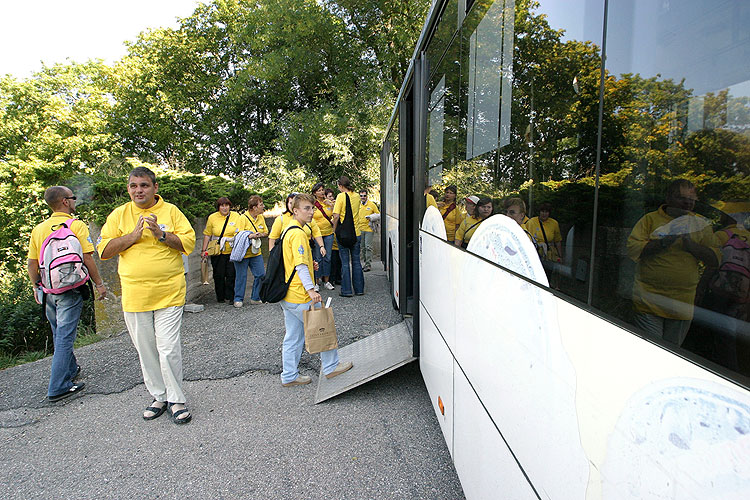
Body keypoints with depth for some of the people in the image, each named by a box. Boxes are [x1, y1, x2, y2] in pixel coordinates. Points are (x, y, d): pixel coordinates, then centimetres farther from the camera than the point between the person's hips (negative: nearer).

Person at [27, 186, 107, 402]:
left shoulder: (39, 229, 7)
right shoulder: (77, 225, -10)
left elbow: (31, 264, 9)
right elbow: (87, 258, -13)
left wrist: (36, 287, 21)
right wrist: (99, 283, -5)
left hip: (48, 289, 6)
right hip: (70, 288, -6)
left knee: (59, 335, 20)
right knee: (65, 337, -2)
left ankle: (71, 370, 35)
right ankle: (57, 387, 1)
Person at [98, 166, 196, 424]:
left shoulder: (171, 211, 2)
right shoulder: (119, 214, 8)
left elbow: (189, 242, -3)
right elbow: (104, 250, 2)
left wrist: (161, 234, -17)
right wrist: (133, 236, -11)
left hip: (169, 293, -3)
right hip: (134, 294, 3)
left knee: (169, 349, -4)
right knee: (145, 350, 12)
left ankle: (176, 399, 13)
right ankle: (159, 396, 30)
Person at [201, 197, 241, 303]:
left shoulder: (236, 216, 4)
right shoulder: (212, 217, 6)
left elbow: (240, 233, 0)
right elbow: (207, 235, 9)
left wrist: (230, 239, -19)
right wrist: (204, 250, 7)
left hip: (232, 251, 0)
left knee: (231, 275, -1)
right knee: (218, 275, 5)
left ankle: (229, 297, 10)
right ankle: (220, 297, 20)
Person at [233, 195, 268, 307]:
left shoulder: (261, 217, 6)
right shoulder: (243, 218, -13)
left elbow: (265, 232, 14)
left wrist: (260, 235, -8)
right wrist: (250, 236, -30)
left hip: (256, 252, 6)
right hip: (243, 253, -6)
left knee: (261, 274, 2)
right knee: (241, 276, 1)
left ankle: (255, 298, 16)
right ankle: (238, 299, 18)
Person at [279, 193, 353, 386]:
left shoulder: (289, 231, 14)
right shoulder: (298, 234, -17)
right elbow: (301, 266, -24)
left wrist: (310, 264, 12)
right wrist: (311, 289, -28)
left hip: (287, 296, 9)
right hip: (300, 297, -9)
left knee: (293, 337, 15)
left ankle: (289, 376, 24)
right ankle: (331, 367, 22)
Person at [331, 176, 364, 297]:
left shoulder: (341, 196, -10)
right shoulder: (357, 196, 7)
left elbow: (336, 216, -16)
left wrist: (334, 229, -1)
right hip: (356, 233, 5)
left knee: (345, 262, 2)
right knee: (356, 261, 12)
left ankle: (347, 290, 6)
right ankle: (359, 289, 17)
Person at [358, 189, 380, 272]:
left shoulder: (372, 204, -2)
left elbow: (378, 214, 4)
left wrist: (371, 218, -12)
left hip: (369, 228, -4)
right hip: (360, 229, 4)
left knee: (368, 247, -8)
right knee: (363, 247, 11)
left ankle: (368, 264, -4)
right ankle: (364, 262, 22)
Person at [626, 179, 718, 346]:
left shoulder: (700, 224, 11)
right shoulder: (650, 219, 2)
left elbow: (716, 260, 4)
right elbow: (632, 250, -9)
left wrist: (690, 244, -10)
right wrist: (664, 242, -16)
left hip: (682, 304, 3)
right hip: (649, 300, -3)